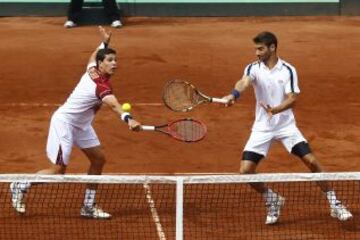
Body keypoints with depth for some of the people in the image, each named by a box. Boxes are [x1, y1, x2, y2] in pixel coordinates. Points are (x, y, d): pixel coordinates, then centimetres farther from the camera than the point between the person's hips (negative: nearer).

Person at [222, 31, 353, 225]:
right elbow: (244, 82, -28)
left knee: (311, 161, -13)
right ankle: (272, 200, 18)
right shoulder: (253, 68, -6)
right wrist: (234, 94, -52)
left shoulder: (288, 70, -7)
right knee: (245, 171, -9)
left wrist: (275, 110, -37)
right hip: (262, 127, 1)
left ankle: (334, 204, 3)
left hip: (286, 125, -1)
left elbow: (292, 99, -16)